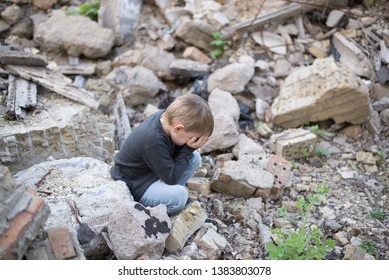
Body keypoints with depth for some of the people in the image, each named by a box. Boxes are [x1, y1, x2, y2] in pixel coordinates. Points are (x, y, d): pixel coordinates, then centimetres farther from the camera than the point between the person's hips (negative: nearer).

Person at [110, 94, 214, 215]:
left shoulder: (166, 116, -12)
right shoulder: (154, 142, -35)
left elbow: (174, 153, 2)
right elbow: (171, 178, -26)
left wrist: (190, 148, -18)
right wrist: (188, 149, -23)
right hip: (133, 186, -9)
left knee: (195, 158, -1)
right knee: (179, 196, -31)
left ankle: (171, 191, 6)